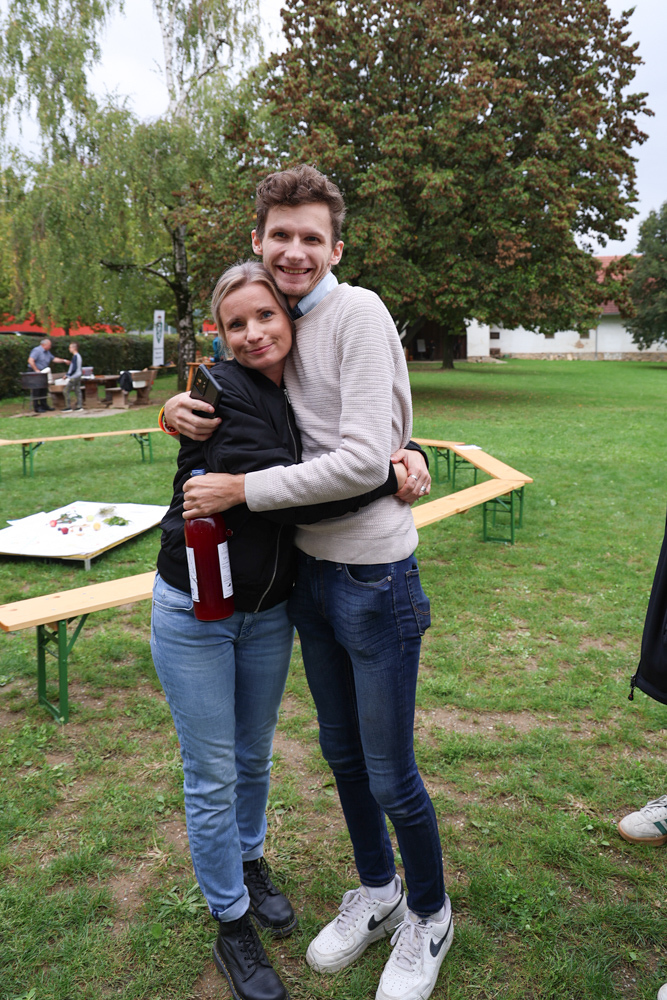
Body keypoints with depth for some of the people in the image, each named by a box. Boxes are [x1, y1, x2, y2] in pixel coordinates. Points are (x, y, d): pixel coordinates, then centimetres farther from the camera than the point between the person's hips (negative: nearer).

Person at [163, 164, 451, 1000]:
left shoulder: (357, 313, -15)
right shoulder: (274, 322, 7)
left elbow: (364, 459, -24)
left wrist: (243, 489, -19)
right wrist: (183, 409, -3)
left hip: (373, 574, -7)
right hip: (309, 568, 7)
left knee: (390, 774, 7)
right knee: (341, 752, 21)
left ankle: (429, 917, 34)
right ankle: (376, 892, 44)